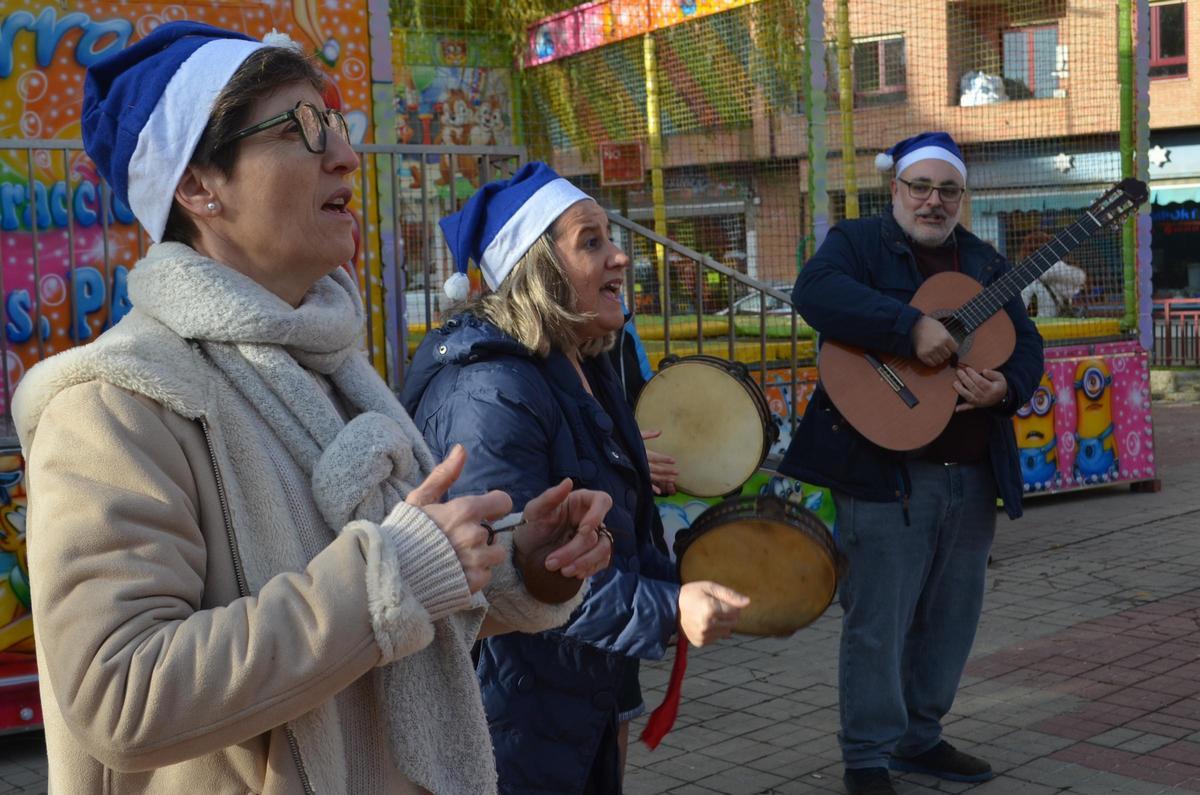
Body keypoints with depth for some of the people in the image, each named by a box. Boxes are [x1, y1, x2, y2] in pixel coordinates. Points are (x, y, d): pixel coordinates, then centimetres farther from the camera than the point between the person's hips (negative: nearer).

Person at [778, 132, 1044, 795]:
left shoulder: (984, 263, 17)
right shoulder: (859, 242, -1)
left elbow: (1026, 342, 13)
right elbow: (815, 291, -23)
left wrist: (1007, 386, -10)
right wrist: (912, 328, -29)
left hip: (975, 473, 6)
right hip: (886, 470, -6)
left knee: (950, 618, 15)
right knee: (878, 622, -1)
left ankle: (921, 738, 32)